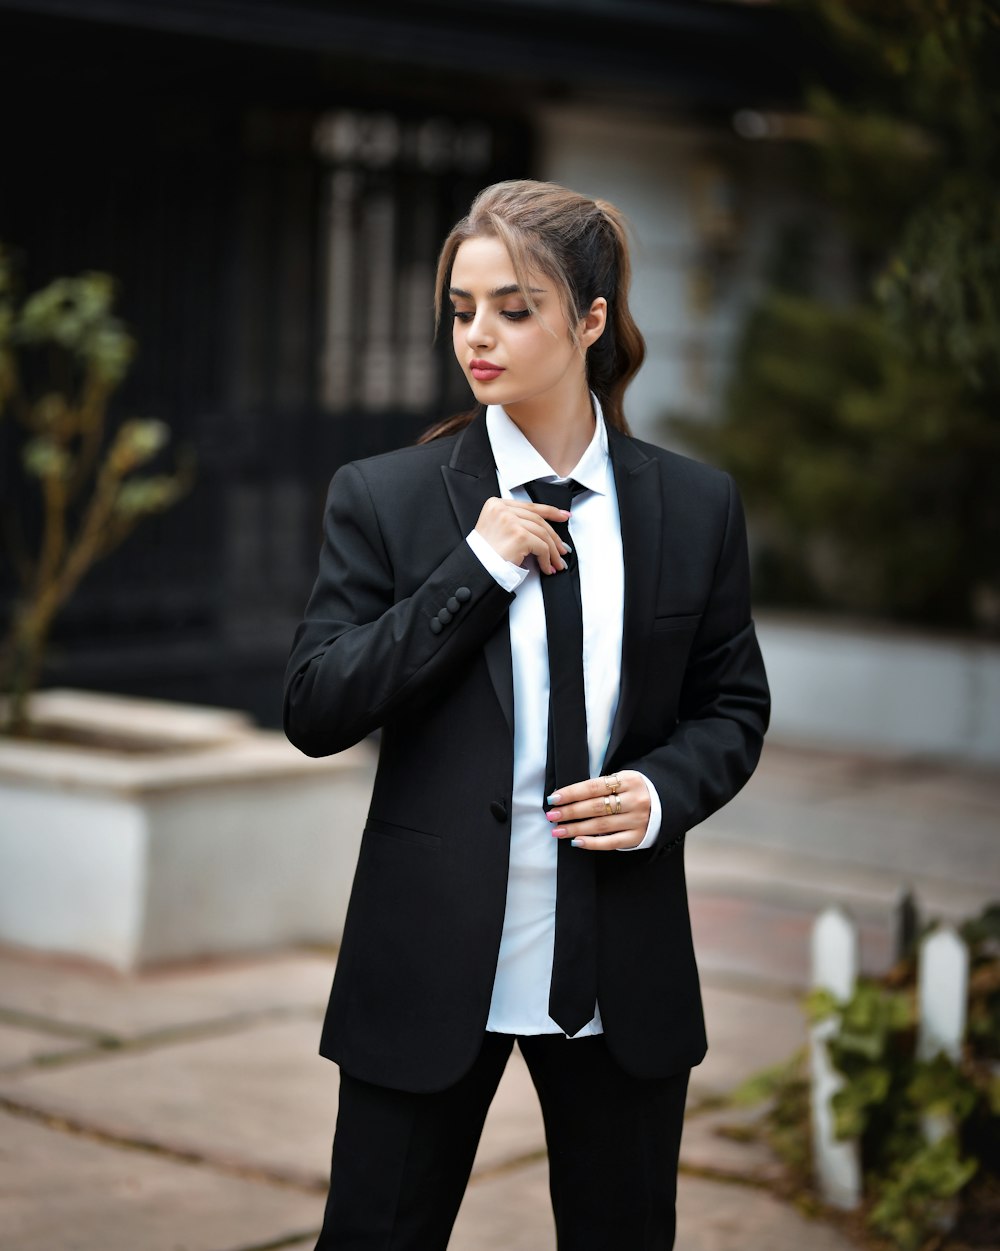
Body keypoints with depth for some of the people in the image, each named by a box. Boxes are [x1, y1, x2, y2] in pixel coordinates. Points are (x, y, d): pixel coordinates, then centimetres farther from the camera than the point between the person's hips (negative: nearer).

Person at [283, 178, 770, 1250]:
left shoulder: (695, 507, 2)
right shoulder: (383, 498, -3)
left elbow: (734, 706, 10)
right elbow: (314, 710, -8)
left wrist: (665, 791, -12)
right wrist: (477, 569, -15)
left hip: (621, 967, 2)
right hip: (433, 958, -1)